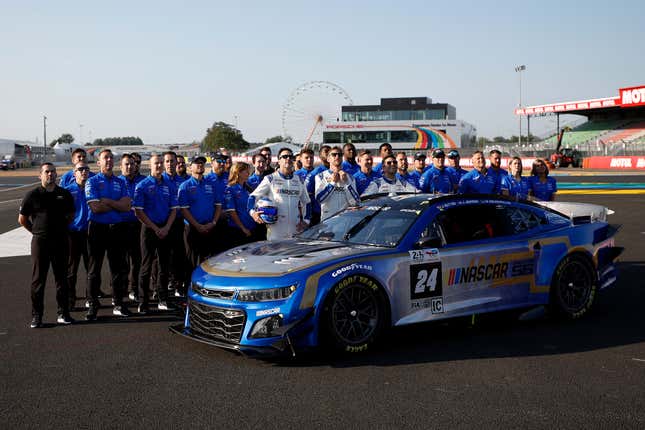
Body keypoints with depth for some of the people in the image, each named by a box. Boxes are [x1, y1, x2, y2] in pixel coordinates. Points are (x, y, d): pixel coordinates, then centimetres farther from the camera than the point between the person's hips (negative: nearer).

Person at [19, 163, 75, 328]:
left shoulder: (65, 194, 5)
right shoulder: (33, 195, -2)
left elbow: (71, 215, 19)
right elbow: (22, 219, 6)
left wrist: (61, 229, 12)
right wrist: (36, 231, 5)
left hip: (60, 241, 2)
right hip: (40, 241, -2)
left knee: (62, 278, 7)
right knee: (38, 280, 1)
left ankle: (63, 314, 15)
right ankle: (36, 316, 8)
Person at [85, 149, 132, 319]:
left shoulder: (121, 182, 11)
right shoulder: (92, 182, -1)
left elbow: (127, 207, -2)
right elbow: (95, 207, -14)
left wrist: (107, 201, -10)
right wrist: (117, 205, -4)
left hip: (117, 228, 4)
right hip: (98, 228, -3)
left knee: (118, 267, 8)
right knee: (94, 268, 3)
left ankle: (118, 304, 17)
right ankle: (93, 305, 10)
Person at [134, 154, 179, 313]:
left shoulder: (169, 185, 9)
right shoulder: (142, 185, -3)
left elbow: (174, 209, 8)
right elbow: (138, 211, -7)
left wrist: (166, 228, -6)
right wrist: (155, 228, -12)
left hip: (165, 230, 4)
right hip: (149, 228, -4)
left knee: (165, 265, 8)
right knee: (146, 266, -2)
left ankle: (163, 300, 17)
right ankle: (143, 303, 2)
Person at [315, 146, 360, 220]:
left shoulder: (350, 177, 10)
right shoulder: (320, 176, 5)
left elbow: (355, 202, 0)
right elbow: (319, 199, -7)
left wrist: (346, 182, -8)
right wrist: (332, 182, -8)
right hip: (327, 218, -2)